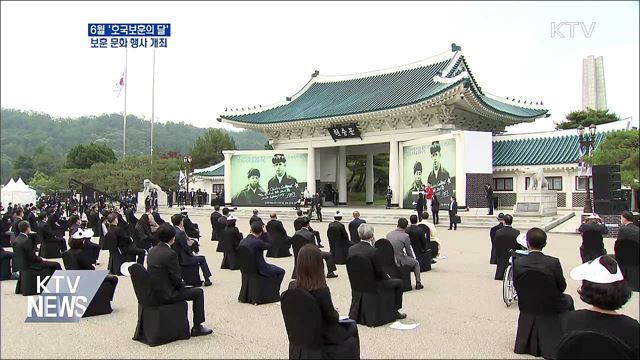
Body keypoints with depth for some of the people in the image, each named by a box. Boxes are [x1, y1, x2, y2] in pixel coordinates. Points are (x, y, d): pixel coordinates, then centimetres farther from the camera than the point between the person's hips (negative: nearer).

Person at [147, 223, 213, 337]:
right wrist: (182, 283, 4)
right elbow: (177, 279, -19)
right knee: (198, 292, 7)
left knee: (182, 288, 33)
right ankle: (197, 328, 13)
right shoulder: (170, 254, -21)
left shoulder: (152, 251, 4)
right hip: (167, 294, -8)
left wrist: (180, 283, 15)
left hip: (154, 292, 8)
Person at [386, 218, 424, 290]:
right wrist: (412, 258, 17)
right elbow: (408, 250, -3)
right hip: (399, 261, -6)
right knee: (416, 263, 21)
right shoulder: (405, 236, -13)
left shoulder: (388, 234, 2)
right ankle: (418, 283, 23)